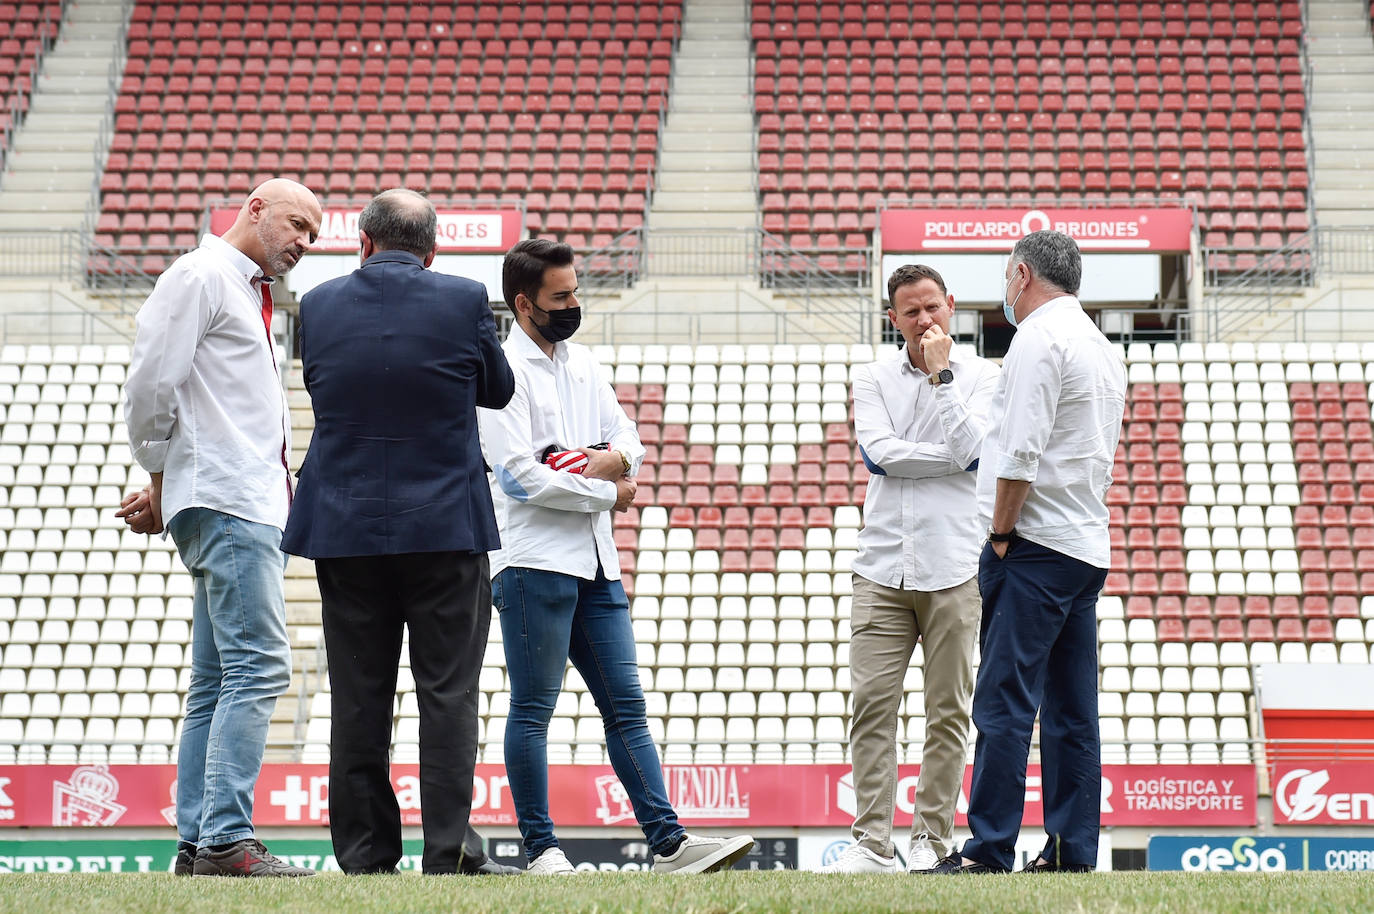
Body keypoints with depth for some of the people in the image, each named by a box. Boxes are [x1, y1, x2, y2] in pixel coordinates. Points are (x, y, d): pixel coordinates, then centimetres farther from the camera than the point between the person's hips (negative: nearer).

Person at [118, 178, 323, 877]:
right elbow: (151, 384, -11)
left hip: (253, 501, 10)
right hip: (228, 504, -10)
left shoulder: (249, 295, 25)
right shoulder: (199, 276, -5)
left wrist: (167, 491, 14)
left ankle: (197, 843, 9)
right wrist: (160, 484, -2)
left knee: (216, 682, 8)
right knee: (258, 668, -16)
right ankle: (226, 840, -18)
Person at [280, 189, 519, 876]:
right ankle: (446, 856, -4)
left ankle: (365, 858, 8)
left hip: (345, 528, 2)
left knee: (358, 701, 6)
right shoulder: (465, 301, -5)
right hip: (446, 529, -2)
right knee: (448, 696, 1)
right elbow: (498, 390, 10)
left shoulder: (320, 305, 1)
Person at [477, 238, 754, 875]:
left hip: (595, 562, 8)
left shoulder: (583, 364, 16)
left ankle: (668, 842, 1)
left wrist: (614, 457, -7)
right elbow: (519, 475, -16)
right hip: (534, 562, -8)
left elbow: (629, 437, 18)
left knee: (626, 706, 3)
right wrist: (607, 493, -7)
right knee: (532, 711, -1)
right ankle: (541, 849, 4)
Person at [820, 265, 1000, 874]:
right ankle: (873, 843, -3)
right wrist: (950, 457, -7)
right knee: (873, 703, -4)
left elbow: (970, 450, -11)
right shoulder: (873, 378, 10)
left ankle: (932, 838, 8)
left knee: (948, 710, 1)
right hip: (883, 566, 1)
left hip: (953, 569, -1)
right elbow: (878, 453, -5)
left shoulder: (978, 375, 5)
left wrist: (940, 373, -10)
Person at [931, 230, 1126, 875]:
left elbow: (1021, 452, -18)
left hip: (1035, 545, -9)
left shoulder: (1038, 338, -10)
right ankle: (1073, 851, 7)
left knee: (1004, 703, -11)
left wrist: (1001, 532, -10)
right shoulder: (1104, 349, 19)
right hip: (1089, 547, 9)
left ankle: (989, 851, -14)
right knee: (1072, 712, 8)